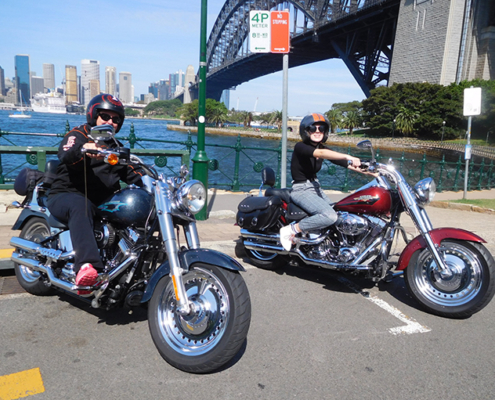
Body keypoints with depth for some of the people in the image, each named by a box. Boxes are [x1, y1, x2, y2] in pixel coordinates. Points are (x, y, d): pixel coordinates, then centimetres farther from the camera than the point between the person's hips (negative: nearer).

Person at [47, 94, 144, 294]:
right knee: (81, 206, -42)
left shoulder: (115, 147, 25)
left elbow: (129, 172, 23)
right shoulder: (77, 135, 2)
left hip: (102, 200, 6)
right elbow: (66, 156, -21)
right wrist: (83, 149, -45)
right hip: (67, 195, -6)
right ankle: (86, 266, -59)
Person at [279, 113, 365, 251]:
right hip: (301, 191, -9)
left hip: (315, 188, 9)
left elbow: (346, 164, -1)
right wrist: (348, 157, -47)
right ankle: (291, 230, -17)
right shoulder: (300, 147, -15)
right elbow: (320, 153, -36)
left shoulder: (323, 148, 7)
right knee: (330, 216, -27)